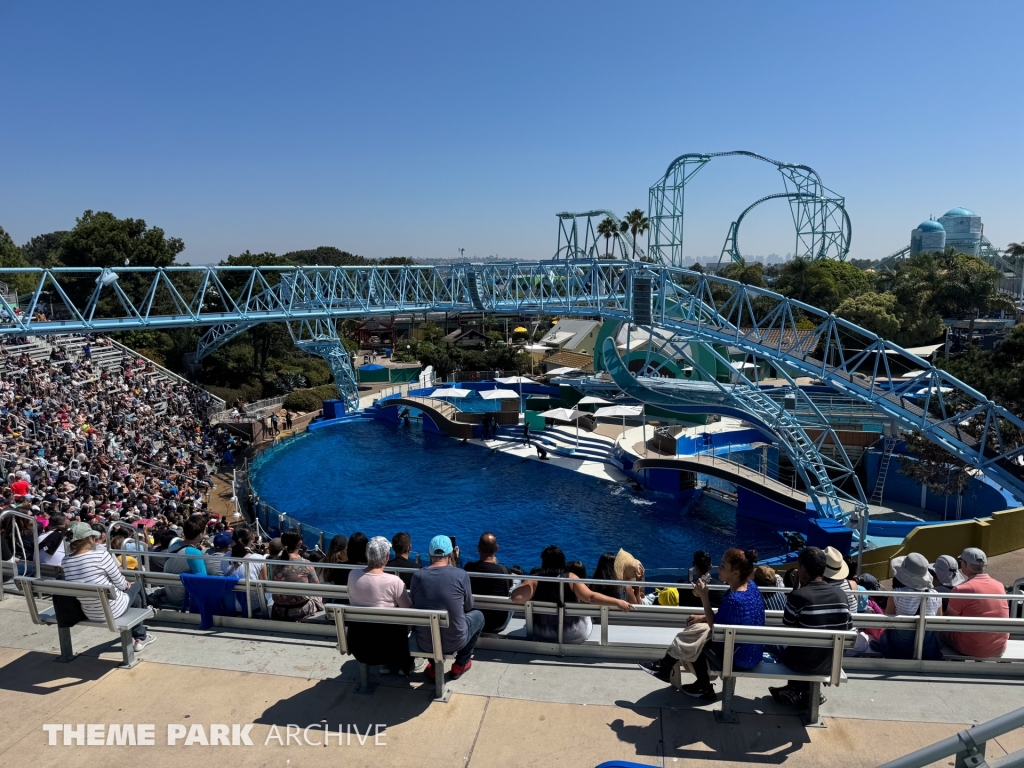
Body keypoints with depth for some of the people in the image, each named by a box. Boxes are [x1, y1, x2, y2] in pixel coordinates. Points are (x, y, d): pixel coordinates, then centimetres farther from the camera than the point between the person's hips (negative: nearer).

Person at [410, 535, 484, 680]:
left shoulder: (417, 575, -7)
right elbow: (468, 607, 4)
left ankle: (435, 667, 31)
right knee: (478, 616, 28)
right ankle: (461, 664, 32)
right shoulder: (461, 575, -12)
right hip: (454, 642, -2)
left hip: (425, 643, 2)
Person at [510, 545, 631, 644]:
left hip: (541, 634, 1)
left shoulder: (534, 580, -17)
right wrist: (617, 602, -23)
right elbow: (590, 597, -25)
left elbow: (516, 598, -29)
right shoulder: (570, 578, -17)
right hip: (572, 635, -1)